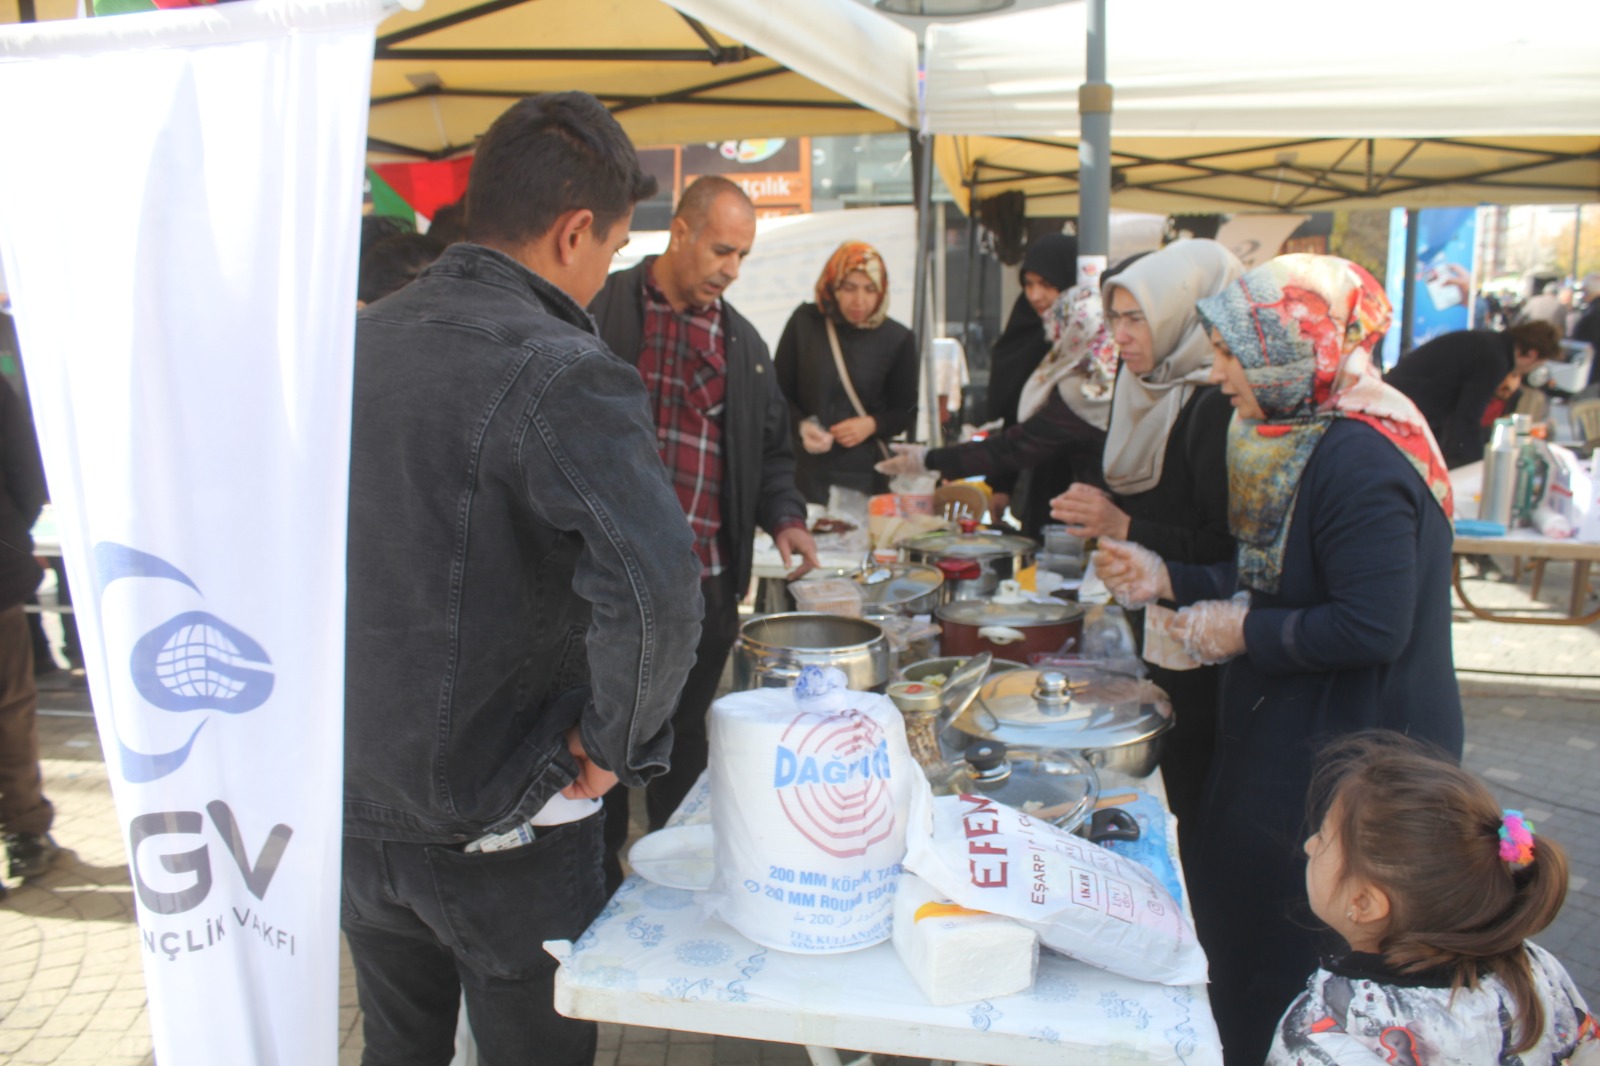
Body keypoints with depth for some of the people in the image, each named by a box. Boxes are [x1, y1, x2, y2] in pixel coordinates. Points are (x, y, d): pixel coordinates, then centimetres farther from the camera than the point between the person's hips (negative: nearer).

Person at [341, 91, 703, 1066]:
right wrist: (616, 742, -19)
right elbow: (655, 590, -37)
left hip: (353, 807, 7)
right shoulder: (561, 371, -22)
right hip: (498, 834, -6)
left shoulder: (360, 340, 1)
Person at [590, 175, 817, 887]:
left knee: (685, 739, 15)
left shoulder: (743, 342, 13)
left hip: (706, 580, 4)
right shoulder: (601, 312, -2)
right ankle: (600, 890, 27)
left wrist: (784, 517, 2)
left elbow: (770, 448, 19)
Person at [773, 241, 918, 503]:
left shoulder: (897, 339, 0)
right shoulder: (805, 322, -1)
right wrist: (801, 425, -14)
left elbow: (906, 411, 8)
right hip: (807, 470, 0)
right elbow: (779, 391, 4)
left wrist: (873, 425, -12)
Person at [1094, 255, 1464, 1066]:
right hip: (1289, 741, 10)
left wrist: (1246, 630, -17)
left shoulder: (1357, 460, -23)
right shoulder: (1310, 441, 9)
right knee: (1236, 920, 21)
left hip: (1347, 762, -10)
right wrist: (1168, 581, 7)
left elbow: (1372, 627, -28)